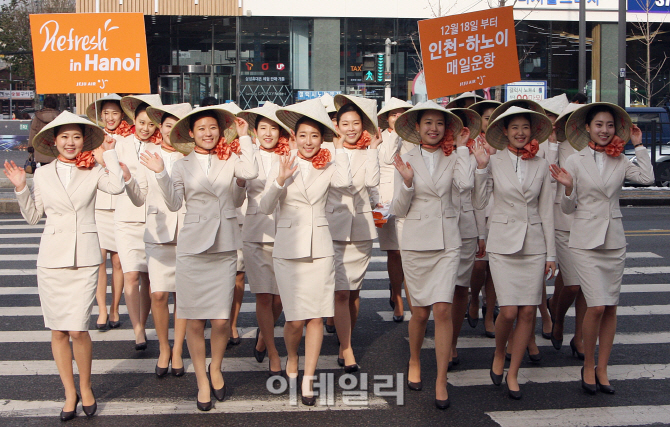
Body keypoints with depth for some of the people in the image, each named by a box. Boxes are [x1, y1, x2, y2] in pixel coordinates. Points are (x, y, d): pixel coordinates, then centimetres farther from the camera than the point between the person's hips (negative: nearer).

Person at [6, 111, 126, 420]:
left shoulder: (93, 172, 3)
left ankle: (85, 388, 15)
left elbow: (117, 186, -18)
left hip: (84, 258, -2)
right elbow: (32, 216, 14)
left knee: (77, 329, -8)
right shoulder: (42, 174, 7)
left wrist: (110, 152, -8)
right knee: (57, 331, 5)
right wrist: (20, 188, 2)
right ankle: (69, 393, 20)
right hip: (52, 257, 2)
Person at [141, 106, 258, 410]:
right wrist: (161, 175, -12)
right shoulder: (182, 166, 8)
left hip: (224, 248, 0)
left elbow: (251, 172, -15)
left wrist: (243, 137, -7)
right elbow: (174, 203, -1)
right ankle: (202, 381, 21)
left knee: (221, 320, -2)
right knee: (194, 321, 3)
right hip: (192, 247, 0)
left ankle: (216, 369, 26)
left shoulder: (229, 159, 6)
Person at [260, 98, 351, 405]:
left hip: (319, 249, 1)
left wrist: (339, 147, -10)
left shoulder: (327, 167, 5)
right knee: (295, 319, -3)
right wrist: (279, 182, -18)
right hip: (288, 249, -1)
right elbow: (265, 208, -4)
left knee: (316, 317, 0)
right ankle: (292, 359, 29)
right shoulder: (283, 166, 3)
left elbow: (344, 182, -19)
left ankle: (308, 381, 12)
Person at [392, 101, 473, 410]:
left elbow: (465, 184, -18)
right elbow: (399, 210, 1)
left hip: (447, 242, 0)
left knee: (442, 310, -8)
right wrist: (407, 182, -16)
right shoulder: (407, 159, 1)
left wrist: (462, 148, -8)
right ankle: (414, 360, 36)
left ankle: (441, 381, 2)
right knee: (420, 311, 8)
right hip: (416, 242, 0)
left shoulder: (452, 158, 4)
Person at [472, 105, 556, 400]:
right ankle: (498, 354, 22)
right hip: (503, 243, -2)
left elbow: (546, 210, 8)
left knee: (528, 312, 1)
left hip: (534, 245, 2)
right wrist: (480, 167, -11)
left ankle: (513, 374, 15)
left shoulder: (541, 166, 7)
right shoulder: (493, 162, 1)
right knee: (509, 312, -9)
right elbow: (479, 203, -3)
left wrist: (551, 253, 6)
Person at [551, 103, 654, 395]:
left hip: (614, 241, 3)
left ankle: (602, 369, 18)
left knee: (611, 306, 6)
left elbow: (647, 178, -14)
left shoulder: (620, 162, 5)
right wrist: (567, 187, -20)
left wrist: (638, 145, -3)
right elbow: (568, 208, 0)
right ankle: (588, 366, 9)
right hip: (586, 241, -3)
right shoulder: (575, 161, -2)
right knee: (596, 306, -11)